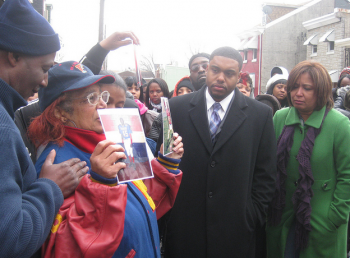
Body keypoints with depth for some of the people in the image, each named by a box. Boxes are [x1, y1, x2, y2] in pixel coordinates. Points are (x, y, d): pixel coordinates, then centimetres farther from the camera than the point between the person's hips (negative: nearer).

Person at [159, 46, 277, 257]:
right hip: (183, 228, 1)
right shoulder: (177, 107, 0)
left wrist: (253, 216, -3)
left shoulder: (261, 114, -1)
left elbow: (266, 174, 2)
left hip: (235, 231, 0)